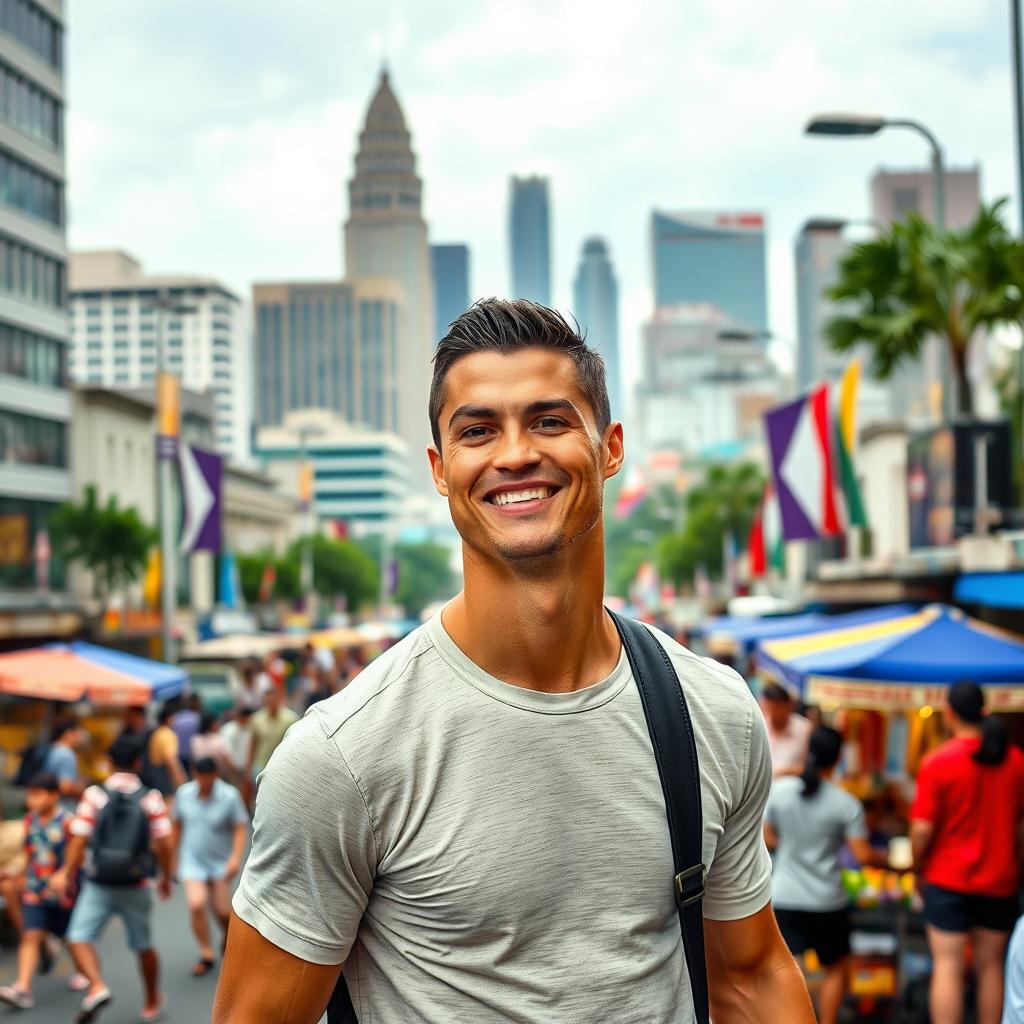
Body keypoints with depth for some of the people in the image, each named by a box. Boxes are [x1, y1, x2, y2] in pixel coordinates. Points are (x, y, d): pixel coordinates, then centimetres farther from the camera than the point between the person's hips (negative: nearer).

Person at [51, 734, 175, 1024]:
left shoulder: (94, 795, -6)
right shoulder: (151, 799, -5)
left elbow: (79, 839, -7)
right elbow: (163, 844, -7)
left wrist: (66, 874, 6)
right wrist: (166, 877, 8)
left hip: (98, 884, -2)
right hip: (136, 886, 2)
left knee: (79, 937, 1)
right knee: (143, 945, 16)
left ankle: (97, 987, -23)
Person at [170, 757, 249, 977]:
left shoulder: (230, 796, -13)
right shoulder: (184, 793, -3)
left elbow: (241, 828, -10)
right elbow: (177, 824, 9)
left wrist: (236, 856, -22)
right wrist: (175, 854, 14)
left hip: (221, 863, -1)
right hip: (192, 862, 1)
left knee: (222, 911, 2)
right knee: (196, 905, -17)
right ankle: (206, 955, -1)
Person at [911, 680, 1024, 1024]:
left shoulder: (937, 762, -13)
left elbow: (922, 829, -14)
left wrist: (918, 870, 1)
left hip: (948, 878, -4)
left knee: (948, 967, 0)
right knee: (991, 967, 14)